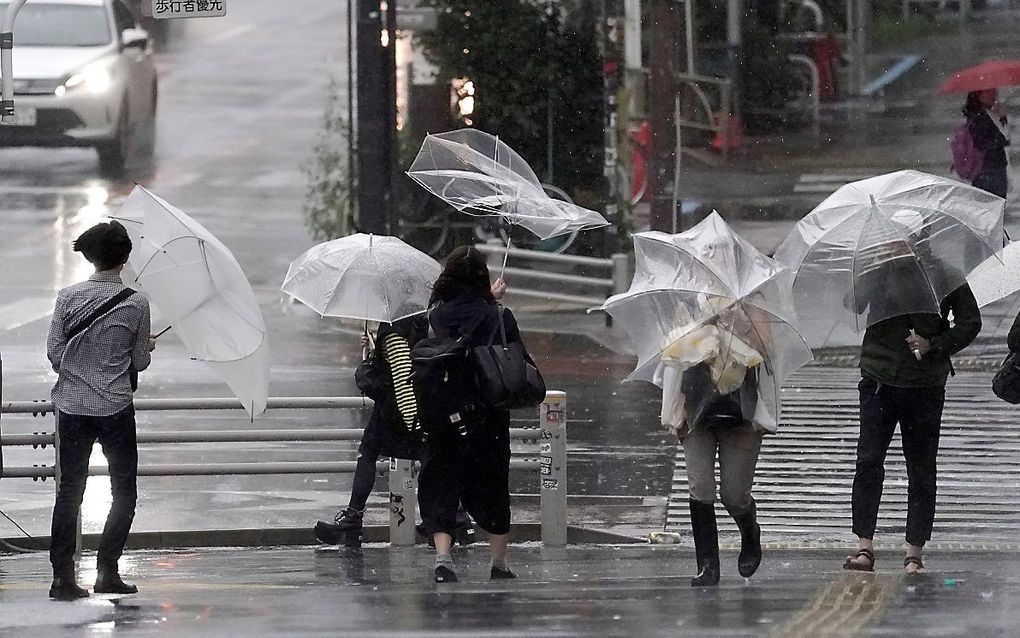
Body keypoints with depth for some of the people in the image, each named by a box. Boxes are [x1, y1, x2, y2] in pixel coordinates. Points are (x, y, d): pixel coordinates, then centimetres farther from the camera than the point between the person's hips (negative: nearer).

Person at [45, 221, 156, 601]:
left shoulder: (68, 298, -3)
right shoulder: (135, 303, -8)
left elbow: (54, 353, -1)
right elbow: (140, 362, -1)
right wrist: (146, 348, 22)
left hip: (72, 406, 2)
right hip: (115, 409, -2)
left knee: (69, 491, 7)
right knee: (124, 491, 10)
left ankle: (63, 576, 1)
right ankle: (107, 571, 2)